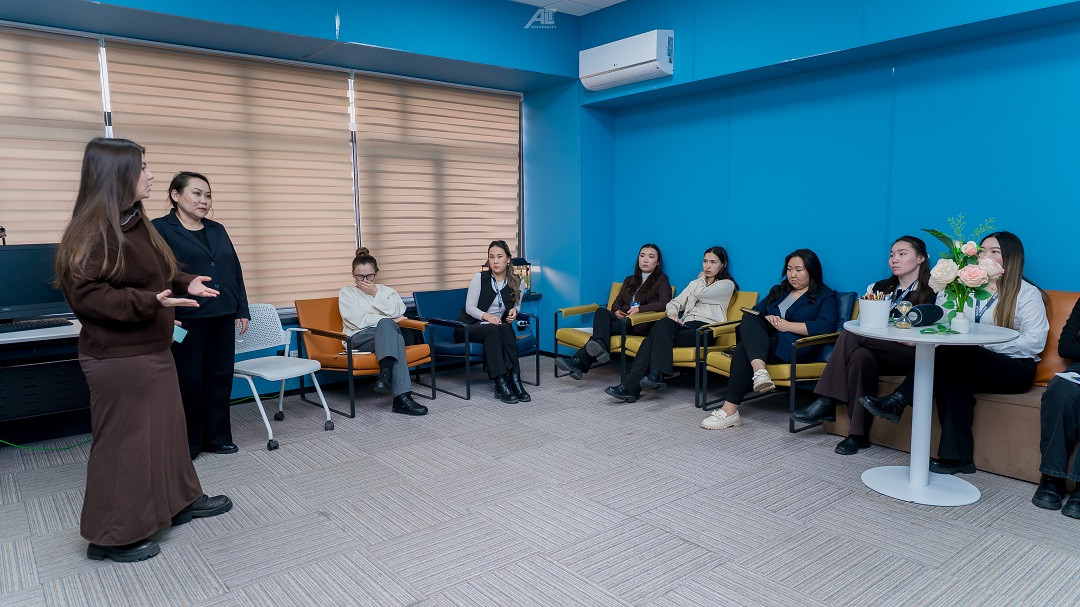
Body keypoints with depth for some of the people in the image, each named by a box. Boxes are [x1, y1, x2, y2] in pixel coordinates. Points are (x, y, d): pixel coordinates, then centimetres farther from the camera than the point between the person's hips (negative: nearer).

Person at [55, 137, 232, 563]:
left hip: (151, 351, 10)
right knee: (123, 442, 2)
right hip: (118, 358, -10)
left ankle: (180, 500, 36)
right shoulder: (93, 229, -19)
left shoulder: (134, 222, 10)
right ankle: (111, 536, 18)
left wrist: (184, 285, 12)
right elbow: (85, 293, -24)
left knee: (167, 428, 19)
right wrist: (149, 302, -31)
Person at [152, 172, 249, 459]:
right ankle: (185, 444, 17)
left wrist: (242, 310, 11)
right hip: (185, 320, -5)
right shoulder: (160, 229, -4)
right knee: (187, 381, 3)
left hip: (222, 317, 6)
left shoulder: (218, 230, 13)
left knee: (220, 377, 11)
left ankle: (217, 437, 25)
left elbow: (235, 271, 15)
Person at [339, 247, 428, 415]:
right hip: (359, 338, -2)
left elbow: (398, 311, 2)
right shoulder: (346, 293, 16)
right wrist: (390, 320, -4)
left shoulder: (386, 290, 24)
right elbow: (358, 321, -1)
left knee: (386, 324, -36)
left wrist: (376, 294, 0)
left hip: (385, 336, 2)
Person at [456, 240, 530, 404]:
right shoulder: (480, 278, -4)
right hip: (470, 327, -3)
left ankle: (514, 379, -41)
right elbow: (470, 307, -7)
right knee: (493, 330, -36)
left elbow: (517, 305, 19)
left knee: (506, 329, -34)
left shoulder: (516, 282, 4)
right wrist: (486, 316, -26)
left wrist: (514, 311, -6)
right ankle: (501, 382, -42)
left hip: (498, 326, 3)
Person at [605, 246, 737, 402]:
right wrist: (672, 314, -3)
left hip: (705, 329, -5)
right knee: (663, 324, -28)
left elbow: (700, 293, -9)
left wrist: (702, 277, 14)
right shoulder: (695, 283, 30)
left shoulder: (727, 284, 9)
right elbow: (675, 302, 21)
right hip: (685, 325, 5)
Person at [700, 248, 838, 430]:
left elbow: (826, 326, -8)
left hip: (794, 346, -5)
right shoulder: (778, 291, 30)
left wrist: (787, 325, -13)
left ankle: (730, 410, -35)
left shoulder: (825, 296, 11)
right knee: (749, 319, -29)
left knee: (743, 350, -31)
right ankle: (759, 370, -52)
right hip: (762, 336, 6)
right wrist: (767, 319, -4)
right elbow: (754, 311, 20)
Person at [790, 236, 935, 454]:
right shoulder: (879, 287, 21)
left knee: (851, 335, -29)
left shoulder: (931, 293, 5)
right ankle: (858, 434, -32)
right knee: (860, 356, -34)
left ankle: (827, 404, -27)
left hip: (909, 356, -4)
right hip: (878, 352, 4)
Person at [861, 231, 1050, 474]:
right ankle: (957, 456, -28)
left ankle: (898, 402, -27)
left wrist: (985, 343, -17)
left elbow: (1035, 341, -9)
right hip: (966, 364, 4)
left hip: (1014, 369, -4)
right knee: (953, 379, -31)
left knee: (951, 354, -33)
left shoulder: (1027, 293, 3)